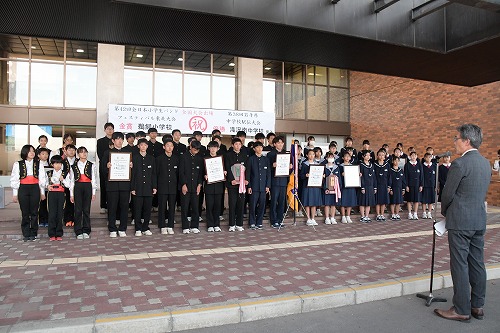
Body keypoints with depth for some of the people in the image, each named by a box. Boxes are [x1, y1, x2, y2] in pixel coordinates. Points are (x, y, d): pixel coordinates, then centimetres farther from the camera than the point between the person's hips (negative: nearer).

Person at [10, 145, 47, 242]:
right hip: (23, 189, -1)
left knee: (34, 212, 2)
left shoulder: (39, 164, 8)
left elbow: (42, 179, 8)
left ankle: (33, 234, 11)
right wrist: (15, 194, 1)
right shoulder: (18, 164, 5)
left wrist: (42, 192, 5)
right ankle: (26, 234, 11)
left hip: (35, 188, 1)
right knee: (25, 212, 1)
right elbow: (14, 180, 5)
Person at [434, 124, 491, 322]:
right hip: (480, 220, 8)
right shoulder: (486, 163, 10)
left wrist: (444, 212, 8)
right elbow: (482, 192, 15)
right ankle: (478, 306, 24)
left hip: (460, 221, -8)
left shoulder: (460, 164, -16)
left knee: (460, 265, -1)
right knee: (477, 263, 14)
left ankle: (462, 310, 7)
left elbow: (447, 194, -11)